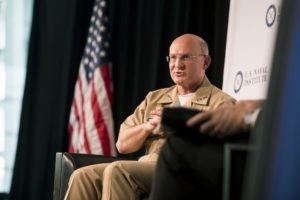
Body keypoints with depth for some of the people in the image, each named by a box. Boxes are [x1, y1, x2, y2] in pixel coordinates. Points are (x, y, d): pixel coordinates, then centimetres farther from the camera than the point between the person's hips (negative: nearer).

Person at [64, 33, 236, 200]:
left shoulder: (221, 103, 5)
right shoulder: (154, 98, 25)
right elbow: (122, 144, 18)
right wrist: (148, 126, -1)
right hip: (144, 169, 7)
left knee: (117, 171, -30)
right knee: (83, 176, -16)